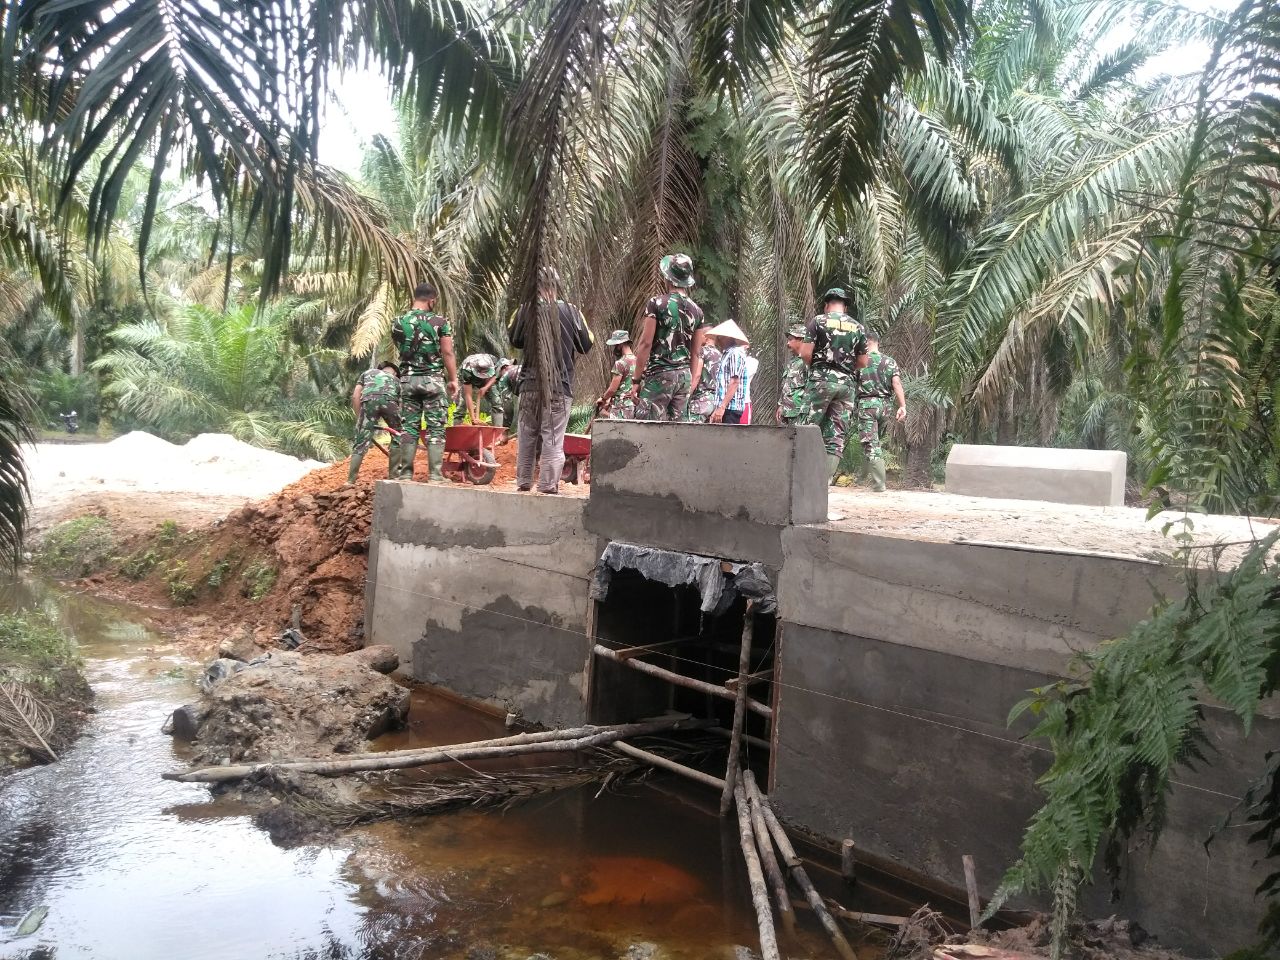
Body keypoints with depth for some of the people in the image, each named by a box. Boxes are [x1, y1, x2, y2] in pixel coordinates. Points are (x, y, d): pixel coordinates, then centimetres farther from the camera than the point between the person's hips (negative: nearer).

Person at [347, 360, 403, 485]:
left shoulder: (367, 372, 37)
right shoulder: (396, 379, 38)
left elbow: (355, 396, 22)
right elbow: (400, 403, 34)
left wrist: (359, 417, 25)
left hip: (369, 400, 0)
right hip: (389, 400, 0)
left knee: (361, 442, 4)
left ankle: (350, 480, 1)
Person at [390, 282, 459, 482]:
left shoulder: (398, 323, 4)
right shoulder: (440, 322, -6)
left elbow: (400, 349, 9)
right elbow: (447, 353, -7)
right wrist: (453, 379, -1)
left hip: (407, 379, 3)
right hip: (433, 379, -3)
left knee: (409, 427, 8)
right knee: (435, 428, 1)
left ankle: (405, 473, 7)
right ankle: (435, 475, -2)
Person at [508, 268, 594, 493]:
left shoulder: (525, 311, -3)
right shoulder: (570, 311, -5)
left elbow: (515, 341, 11)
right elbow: (586, 345, 5)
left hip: (530, 384, 2)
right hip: (560, 385, -2)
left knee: (527, 435, 13)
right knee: (553, 437, 0)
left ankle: (523, 482, 20)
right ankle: (548, 485, -2)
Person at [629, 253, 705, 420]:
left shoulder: (657, 303, -7)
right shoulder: (696, 310, 9)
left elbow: (646, 343, -11)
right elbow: (696, 352, 12)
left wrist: (637, 380, -7)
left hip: (659, 375, -6)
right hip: (684, 375, 6)